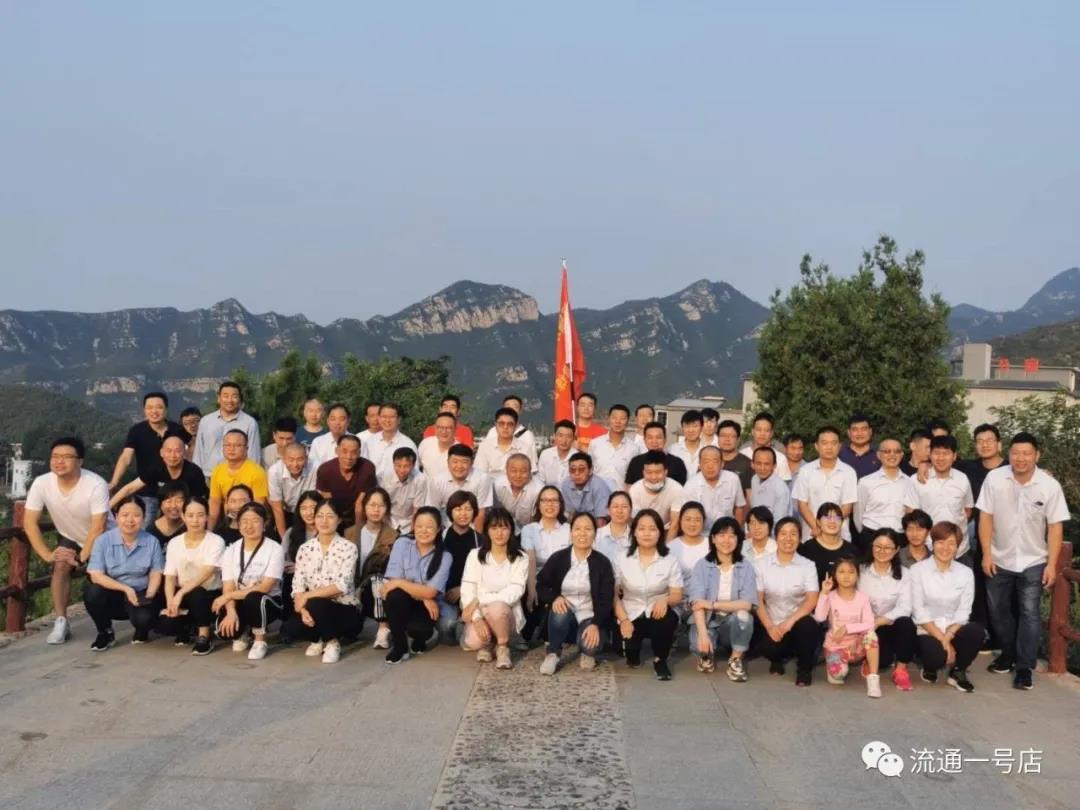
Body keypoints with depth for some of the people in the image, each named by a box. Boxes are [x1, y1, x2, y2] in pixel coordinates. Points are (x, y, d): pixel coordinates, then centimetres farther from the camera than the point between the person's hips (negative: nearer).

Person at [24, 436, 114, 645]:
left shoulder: (96, 485, -34)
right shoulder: (41, 483, -23)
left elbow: (98, 527, -30)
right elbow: (30, 522, -17)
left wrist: (81, 557, -26)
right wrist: (47, 554, -22)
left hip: (103, 539, -2)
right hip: (69, 537, 3)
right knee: (60, 567, -21)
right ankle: (61, 623, -15)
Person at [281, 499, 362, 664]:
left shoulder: (349, 548, -11)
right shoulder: (305, 549, 2)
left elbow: (341, 586, -21)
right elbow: (298, 585, -5)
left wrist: (307, 596, -22)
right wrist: (302, 609, -24)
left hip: (346, 612, -4)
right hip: (317, 610, 4)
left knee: (315, 604, -32)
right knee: (289, 629, -22)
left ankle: (333, 642, -4)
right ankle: (318, 638, 11)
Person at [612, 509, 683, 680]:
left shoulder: (670, 560, -5)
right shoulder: (623, 559, -3)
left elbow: (677, 595, -7)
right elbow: (613, 594, -2)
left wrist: (665, 600, -30)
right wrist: (624, 620, -16)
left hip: (657, 613, -1)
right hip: (632, 615, 1)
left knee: (669, 619, -34)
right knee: (629, 647, -25)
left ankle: (660, 660, -6)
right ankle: (633, 651, 17)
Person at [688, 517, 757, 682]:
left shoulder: (746, 567, -5)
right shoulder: (702, 565, -7)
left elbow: (747, 604, -18)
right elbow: (697, 603, -17)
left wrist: (712, 604, -22)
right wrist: (703, 633, -31)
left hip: (734, 623, 0)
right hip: (707, 621, 0)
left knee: (742, 614, -33)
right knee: (700, 645, -31)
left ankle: (736, 660, -6)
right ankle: (707, 654, 9)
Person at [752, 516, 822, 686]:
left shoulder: (807, 565, -1)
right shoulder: (763, 564, 0)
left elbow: (812, 600, -11)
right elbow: (758, 599, -2)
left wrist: (790, 622, -23)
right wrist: (769, 626, -16)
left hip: (798, 622, 0)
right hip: (772, 624, 0)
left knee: (808, 627, -35)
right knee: (767, 647, -31)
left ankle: (804, 668, -3)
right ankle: (777, 658, 12)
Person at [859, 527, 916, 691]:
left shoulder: (903, 574, -2)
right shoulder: (861, 571, -2)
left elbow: (905, 608, -14)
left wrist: (878, 621, -24)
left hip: (891, 625, 1)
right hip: (867, 627, -1)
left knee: (907, 624, -34)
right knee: (882, 659, -27)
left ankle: (901, 668, -11)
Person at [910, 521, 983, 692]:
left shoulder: (966, 573, 3)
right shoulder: (918, 570, -6)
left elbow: (963, 612, -3)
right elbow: (918, 611, -9)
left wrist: (947, 637, -18)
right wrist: (941, 639, -16)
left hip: (954, 630, 3)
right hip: (926, 632, -3)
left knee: (976, 631, -29)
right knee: (936, 654, -34)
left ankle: (958, 672, -1)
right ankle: (929, 669, 7)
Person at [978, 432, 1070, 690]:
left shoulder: (1050, 486, -12)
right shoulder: (994, 478, -12)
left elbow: (1055, 527, -8)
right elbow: (986, 517, -7)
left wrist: (1052, 564, -10)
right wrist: (987, 554, -8)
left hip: (1033, 562, -1)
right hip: (999, 560, 2)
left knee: (1029, 613, -3)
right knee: (998, 610, 12)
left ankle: (1024, 667, 7)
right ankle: (1008, 653, 32)